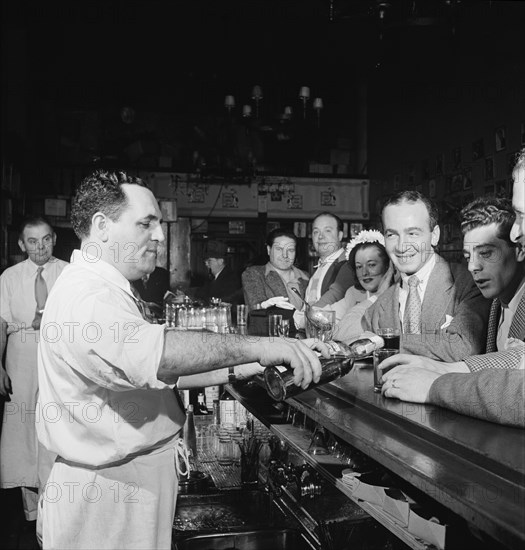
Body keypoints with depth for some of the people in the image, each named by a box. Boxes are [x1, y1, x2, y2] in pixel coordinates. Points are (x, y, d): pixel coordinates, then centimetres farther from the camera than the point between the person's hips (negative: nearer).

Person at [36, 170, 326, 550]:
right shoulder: (85, 295, -22)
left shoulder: (107, 290, 15)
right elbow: (150, 352, -42)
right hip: (106, 498, -10)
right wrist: (257, 347, -40)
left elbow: (157, 372, 15)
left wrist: (237, 369, 3)